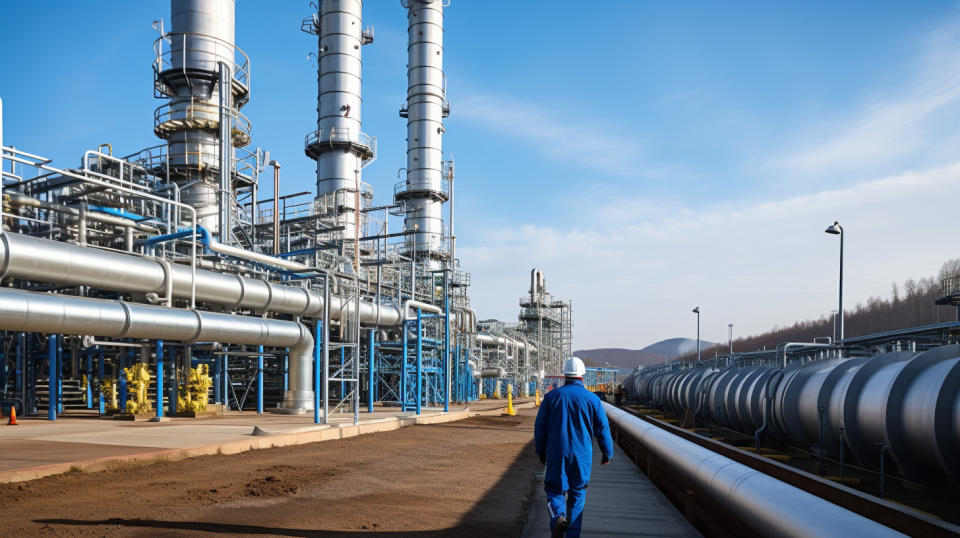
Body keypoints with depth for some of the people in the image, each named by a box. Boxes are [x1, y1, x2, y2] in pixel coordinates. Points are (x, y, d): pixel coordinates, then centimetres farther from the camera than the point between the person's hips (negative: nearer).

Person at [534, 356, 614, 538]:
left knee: (555, 489, 8)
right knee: (577, 493, 12)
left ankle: (558, 516, -20)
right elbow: (603, 429, 2)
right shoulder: (592, 399, -3)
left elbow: (539, 427, 3)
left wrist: (541, 451, 14)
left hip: (556, 454, 0)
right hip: (582, 455, 1)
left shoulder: (551, 396, -1)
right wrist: (607, 453, 14)